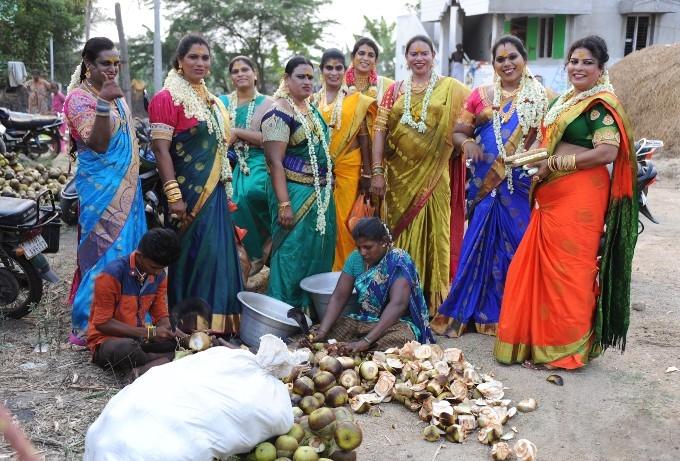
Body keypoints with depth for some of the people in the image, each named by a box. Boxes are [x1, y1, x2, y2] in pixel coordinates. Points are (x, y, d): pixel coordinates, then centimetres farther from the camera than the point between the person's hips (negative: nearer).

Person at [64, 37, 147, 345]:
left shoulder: (115, 95, 14)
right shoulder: (79, 97, -11)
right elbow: (97, 144, -22)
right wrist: (102, 104, -32)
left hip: (127, 186, 8)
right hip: (102, 189, -8)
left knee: (128, 250, 13)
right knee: (107, 253, -8)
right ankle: (88, 326, 3)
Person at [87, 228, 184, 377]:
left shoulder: (159, 276, -2)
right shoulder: (112, 275, -22)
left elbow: (161, 315, 6)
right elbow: (102, 323, -19)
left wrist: (171, 331, -19)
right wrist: (149, 333, -26)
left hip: (138, 337, 6)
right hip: (106, 340, -6)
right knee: (127, 348, -40)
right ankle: (166, 362, -17)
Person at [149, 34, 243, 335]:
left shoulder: (211, 100, 16)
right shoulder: (168, 98, -8)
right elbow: (161, 149, -15)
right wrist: (173, 195, -22)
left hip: (215, 191, 8)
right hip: (189, 192, -8)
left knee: (217, 253, 10)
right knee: (192, 254, -4)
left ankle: (217, 323, 21)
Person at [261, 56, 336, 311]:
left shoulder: (311, 108, 12)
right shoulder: (280, 113, -13)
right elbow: (275, 161, -18)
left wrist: (327, 189, 16)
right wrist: (284, 204, -23)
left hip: (320, 194, 8)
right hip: (295, 193, -8)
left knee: (317, 252, 13)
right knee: (292, 253, -2)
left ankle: (311, 310, 25)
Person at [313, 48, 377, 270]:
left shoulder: (356, 100, 2)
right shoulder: (312, 101, 9)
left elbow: (364, 137, 2)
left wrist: (367, 173, -2)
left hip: (348, 168, -2)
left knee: (344, 220, -1)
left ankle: (344, 269, 13)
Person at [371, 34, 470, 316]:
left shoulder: (450, 88, 5)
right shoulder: (395, 91, 9)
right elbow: (380, 131, 3)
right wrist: (377, 172, -6)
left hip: (434, 175, -2)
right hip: (400, 175, 2)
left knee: (432, 232, 1)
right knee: (401, 232, 7)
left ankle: (434, 299, 12)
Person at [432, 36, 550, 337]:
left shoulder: (540, 97, 5)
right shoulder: (480, 95, 10)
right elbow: (458, 132, 10)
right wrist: (467, 143, -12)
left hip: (522, 184, -1)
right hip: (486, 184, 1)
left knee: (519, 243, 2)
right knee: (482, 242, 3)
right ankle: (483, 311, 16)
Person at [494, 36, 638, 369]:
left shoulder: (602, 104, -8)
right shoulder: (565, 100, 18)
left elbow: (608, 152, -20)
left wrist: (555, 164, -14)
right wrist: (541, 162, 8)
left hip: (580, 198, -8)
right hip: (551, 197, 8)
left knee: (567, 268, -2)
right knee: (540, 265, 10)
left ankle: (565, 346, 10)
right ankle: (539, 336, 23)